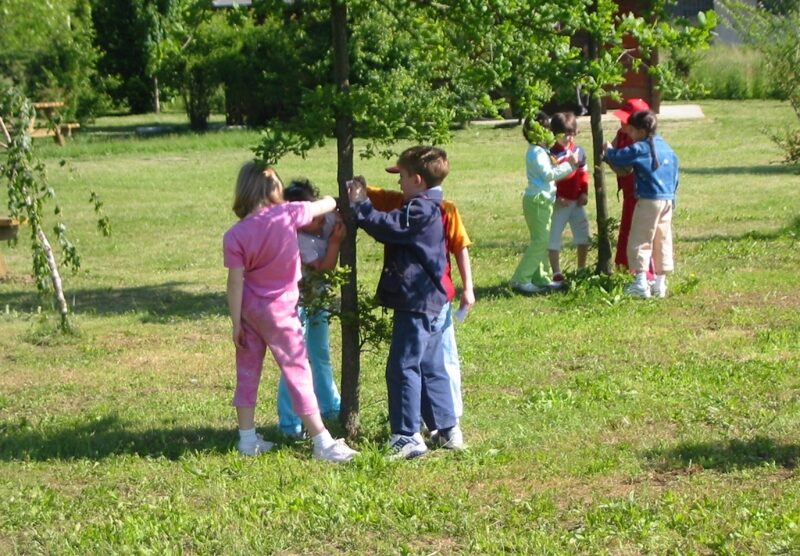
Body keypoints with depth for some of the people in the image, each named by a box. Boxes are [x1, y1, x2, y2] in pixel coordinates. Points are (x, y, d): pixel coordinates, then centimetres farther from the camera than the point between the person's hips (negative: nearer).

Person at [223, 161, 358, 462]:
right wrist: (331, 200, 26)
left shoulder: (235, 236, -10)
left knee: (247, 371, 13)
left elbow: (236, 283, -9)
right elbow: (328, 204, 2)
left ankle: (247, 438, 20)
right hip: (278, 311, -2)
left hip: (249, 310, 2)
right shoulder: (287, 215, -14)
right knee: (298, 372, 2)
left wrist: (236, 323, -2)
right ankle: (323, 443, 4)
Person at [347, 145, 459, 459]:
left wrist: (359, 205, -11)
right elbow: (392, 227, 17)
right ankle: (446, 428, 21)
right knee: (430, 367, 15)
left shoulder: (420, 211, -16)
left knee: (403, 367, -8)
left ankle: (408, 437, -8)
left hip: (415, 301, -11)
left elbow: (386, 227, -24)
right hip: (427, 300, 11)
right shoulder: (426, 209, 16)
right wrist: (363, 203, 9)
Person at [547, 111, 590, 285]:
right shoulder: (552, 154, -11)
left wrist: (584, 193, -1)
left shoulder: (578, 152, 5)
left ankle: (582, 269, 26)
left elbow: (583, 173, 11)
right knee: (554, 238, 0)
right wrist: (555, 198, -19)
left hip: (576, 202, 5)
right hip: (559, 203, -5)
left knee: (583, 236, 11)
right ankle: (556, 273, 8)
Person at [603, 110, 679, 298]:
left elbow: (617, 158, -12)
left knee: (640, 241, -2)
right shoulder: (667, 149, 13)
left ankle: (641, 283, -9)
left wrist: (608, 150, 10)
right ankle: (660, 284, 12)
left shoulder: (640, 149, -10)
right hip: (668, 200, 7)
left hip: (648, 201, -7)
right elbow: (674, 176, 19)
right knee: (662, 242, 10)